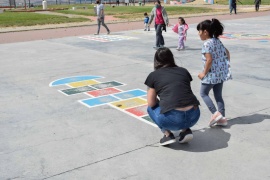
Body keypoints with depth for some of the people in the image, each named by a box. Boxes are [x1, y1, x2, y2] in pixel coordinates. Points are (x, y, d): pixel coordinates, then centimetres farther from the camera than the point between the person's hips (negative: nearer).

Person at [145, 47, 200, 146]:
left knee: (151, 108, 26)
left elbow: (151, 103, 5)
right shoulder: (183, 71, 17)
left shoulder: (153, 75, 8)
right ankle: (186, 130, 15)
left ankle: (168, 135, 9)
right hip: (194, 117, 4)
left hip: (173, 120, -4)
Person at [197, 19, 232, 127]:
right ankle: (222, 118, 12)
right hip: (222, 73, 8)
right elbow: (227, 53, 17)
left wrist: (204, 73, -14)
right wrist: (225, 65, 22)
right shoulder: (217, 41, 10)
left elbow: (209, 60, -22)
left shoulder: (207, 44, -16)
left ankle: (215, 113, -4)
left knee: (203, 93, 7)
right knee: (218, 95, 12)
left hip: (212, 74, -8)